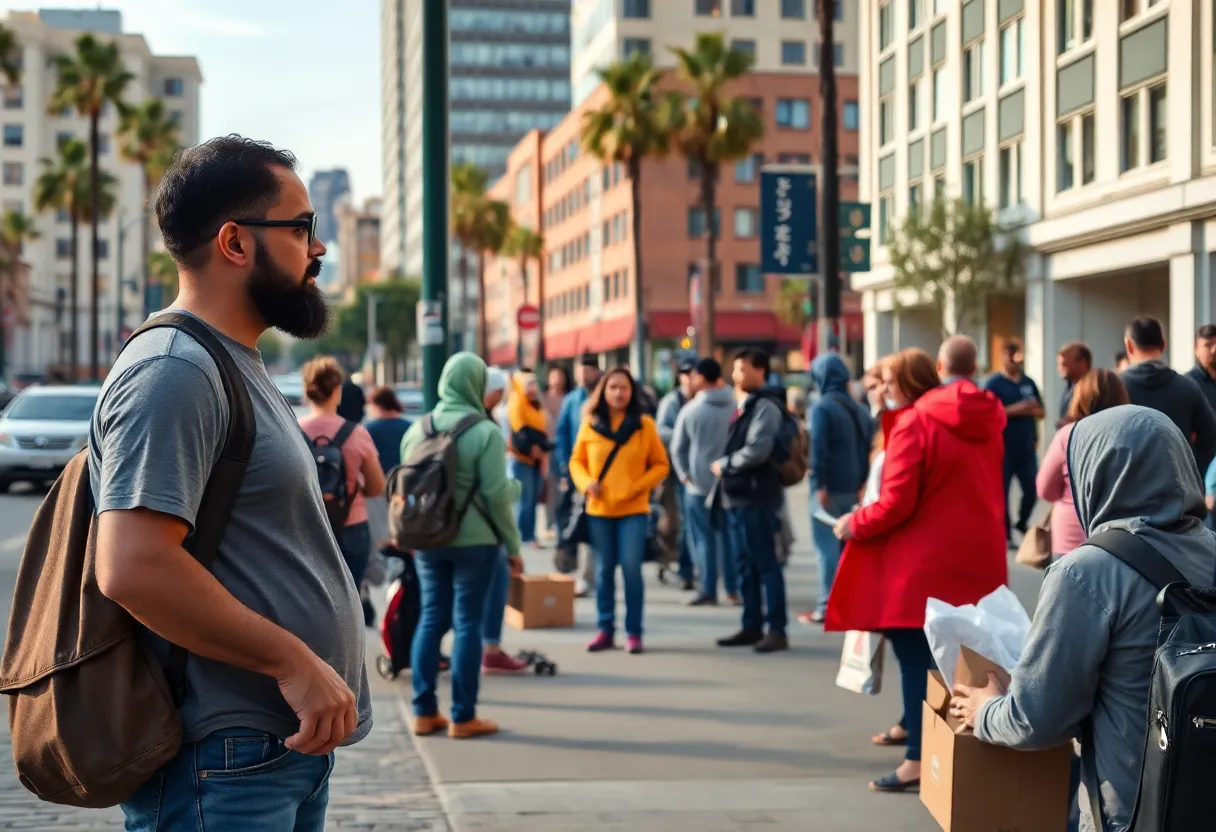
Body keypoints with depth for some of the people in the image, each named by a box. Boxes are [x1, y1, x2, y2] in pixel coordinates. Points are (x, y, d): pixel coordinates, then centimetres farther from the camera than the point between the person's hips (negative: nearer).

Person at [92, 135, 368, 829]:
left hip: (291, 744, 10)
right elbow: (133, 568, -25)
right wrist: (293, 661, -22)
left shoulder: (239, 367, 18)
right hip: (224, 764, -10)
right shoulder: (173, 372, -15)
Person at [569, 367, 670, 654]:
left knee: (631, 569, -6)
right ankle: (605, 630, 15)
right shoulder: (590, 425, 3)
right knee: (604, 570, 7)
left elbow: (660, 465, 3)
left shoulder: (644, 425, 0)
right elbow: (577, 461, 10)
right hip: (599, 509, 2)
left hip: (633, 510, -2)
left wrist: (639, 486, -11)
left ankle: (633, 632, 2)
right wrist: (586, 483, -8)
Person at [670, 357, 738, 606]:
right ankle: (733, 589, 12)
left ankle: (709, 591, 4)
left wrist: (684, 474, 9)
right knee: (728, 535, 12)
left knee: (703, 538, 5)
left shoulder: (691, 410, -9)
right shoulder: (736, 407, -5)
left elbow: (677, 448, -2)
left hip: (698, 483, -2)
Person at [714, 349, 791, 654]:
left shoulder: (765, 406, -12)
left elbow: (757, 451, -22)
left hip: (757, 497, -10)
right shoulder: (745, 406, 18)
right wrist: (725, 466, 4)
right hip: (737, 497, 10)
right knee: (746, 565, 13)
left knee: (765, 564, -7)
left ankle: (777, 630, -5)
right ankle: (752, 627, 20)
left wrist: (723, 464, -10)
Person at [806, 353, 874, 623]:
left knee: (828, 546, -6)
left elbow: (818, 449, -20)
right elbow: (869, 446, 13)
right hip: (853, 488, 7)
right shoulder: (858, 410, 13)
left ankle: (828, 605, -7)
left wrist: (818, 485, -22)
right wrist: (862, 483, 15)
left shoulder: (822, 408, -11)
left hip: (829, 489, -7)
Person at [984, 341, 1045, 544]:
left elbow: (1040, 412, 13)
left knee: (1032, 489, 7)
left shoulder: (1029, 383, 11)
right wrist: (1015, 410, -19)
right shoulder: (994, 383, -4)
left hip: (1027, 446, 5)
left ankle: (1022, 522, 32)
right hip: (1003, 447, -5)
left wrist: (1029, 411, -10)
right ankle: (1006, 534, 11)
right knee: (1002, 491, 1)